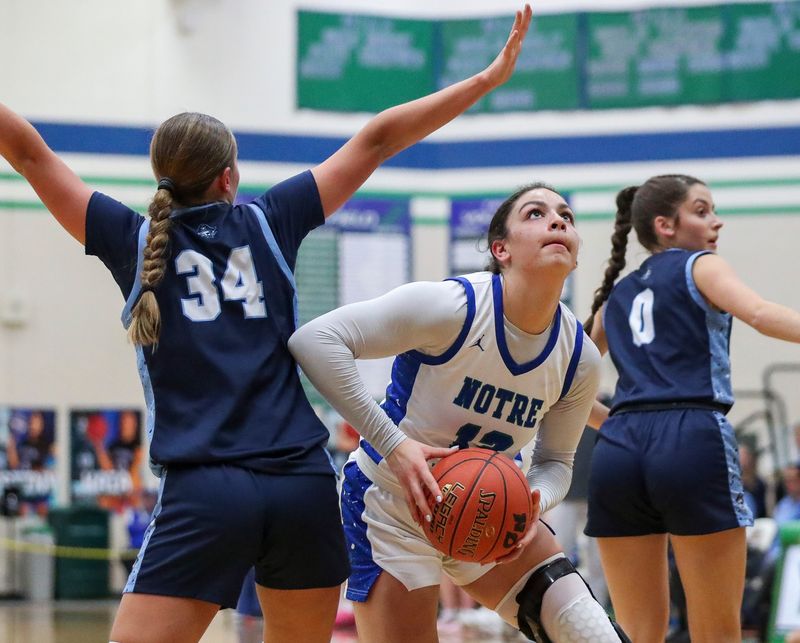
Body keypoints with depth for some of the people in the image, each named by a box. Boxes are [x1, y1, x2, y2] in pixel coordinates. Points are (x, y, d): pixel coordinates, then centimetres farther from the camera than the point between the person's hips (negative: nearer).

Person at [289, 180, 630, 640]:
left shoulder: (580, 356, -9)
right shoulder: (453, 306, -26)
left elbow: (555, 462, 5)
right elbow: (315, 339, -29)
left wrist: (532, 504, -19)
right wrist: (393, 443, -33)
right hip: (393, 508, -5)